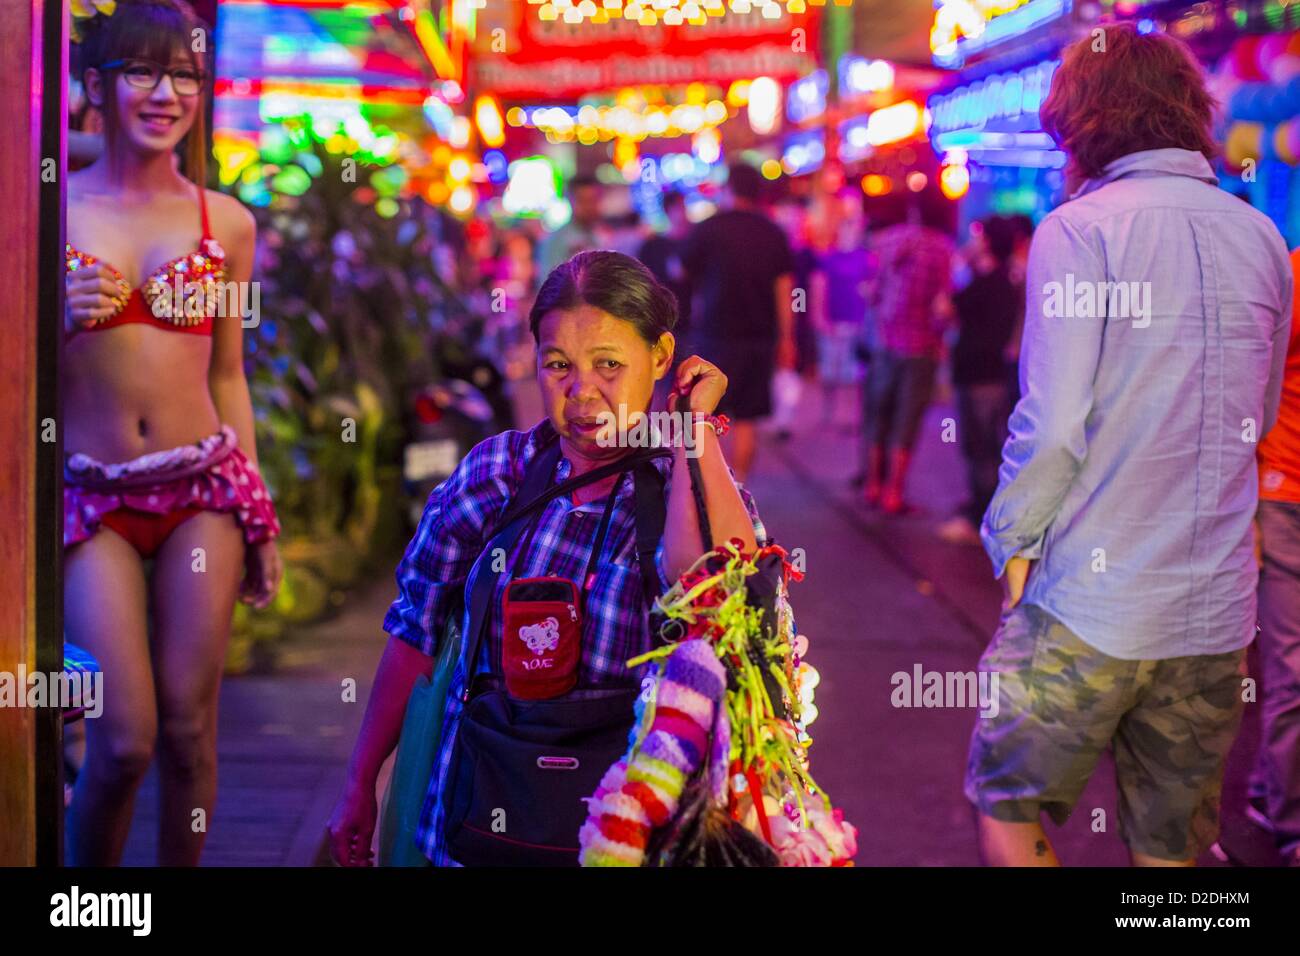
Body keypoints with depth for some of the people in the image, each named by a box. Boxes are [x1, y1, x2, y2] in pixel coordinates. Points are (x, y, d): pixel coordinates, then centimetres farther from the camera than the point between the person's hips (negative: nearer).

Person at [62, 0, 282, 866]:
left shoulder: (225, 222, 6)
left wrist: (259, 519, 11)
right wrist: (61, 320, -16)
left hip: (203, 485, 2)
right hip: (92, 495, -2)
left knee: (189, 728, 1)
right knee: (124, 739, -7)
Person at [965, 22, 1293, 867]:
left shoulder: (1079, 230, -10)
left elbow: (1053, 426, -14)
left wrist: (1014, 540, -1)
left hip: (1088, 606, -5)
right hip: (1218, 609, 5)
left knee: (1009, 808, 11)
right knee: (1172, 844, 14)